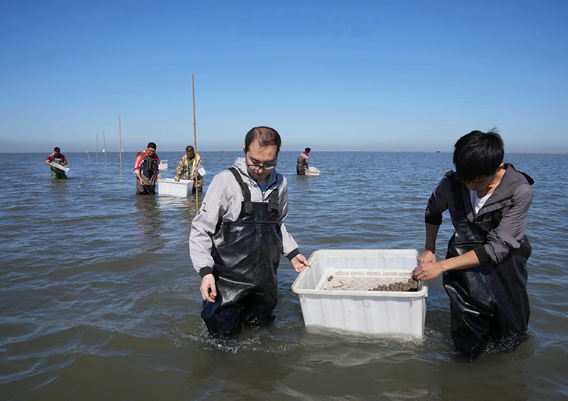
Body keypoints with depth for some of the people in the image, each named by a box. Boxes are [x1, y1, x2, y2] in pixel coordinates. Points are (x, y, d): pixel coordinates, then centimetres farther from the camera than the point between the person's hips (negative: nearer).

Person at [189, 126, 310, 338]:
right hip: (229, 279, -5)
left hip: (265, 279, 5)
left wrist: (292, 252, 15)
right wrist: (205, 271, -21)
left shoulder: (280, 184, 3)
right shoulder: (226, 181, -13)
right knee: (223, 333, -1)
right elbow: (200, 229, -11)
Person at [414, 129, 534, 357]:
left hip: (505, 265, -1)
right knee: (469, 348, 2)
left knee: (509, 344, 11)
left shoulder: (520, 191, -21)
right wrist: (429, 250, 10)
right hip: (464, 262, 1)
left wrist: (442, 266, -25)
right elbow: (433, 210, 11)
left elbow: (498, 247, -24)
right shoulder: (452, 183, -13)